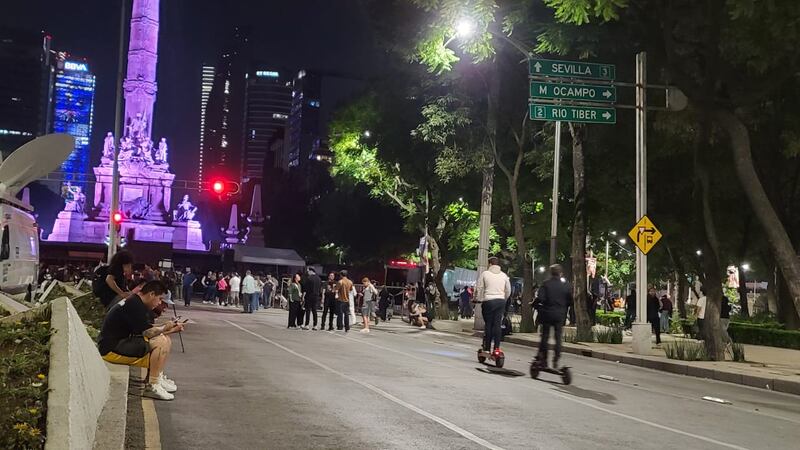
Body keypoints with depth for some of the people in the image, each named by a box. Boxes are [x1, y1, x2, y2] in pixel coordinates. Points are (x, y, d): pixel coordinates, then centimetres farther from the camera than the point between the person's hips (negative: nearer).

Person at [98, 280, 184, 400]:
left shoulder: (136, 303, 15)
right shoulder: (134, 305, -18)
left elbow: (145, 330, 15)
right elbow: (147, 332, -22)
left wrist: (169, 330, 9)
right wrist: (164, 328, -4)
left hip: (121, 343, 11)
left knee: (165, 340, 10)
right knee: (161, 342, -23)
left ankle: (158, 377, 10)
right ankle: (153, 387, -18)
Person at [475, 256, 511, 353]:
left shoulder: (485, 274, 1)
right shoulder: (504, 275, 12)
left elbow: (479, 288, 2)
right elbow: (508, 291, 17)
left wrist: (479, 299, 13)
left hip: (488, 301, -2)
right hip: (501, 301, 3)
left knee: (489, 324, 1)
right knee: (498, 325, 0)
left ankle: (487, 348, 3)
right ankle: (497, 347, -7)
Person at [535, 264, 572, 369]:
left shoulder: (546, 284, -9)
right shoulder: (566, 285, -3)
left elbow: (540, 298, -17)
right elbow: (571, 301, 1)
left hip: (547, 313, -1)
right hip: (560, 315, 1)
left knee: (545, 336, 10)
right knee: (558, 338, 6)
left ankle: (543, 358, 11)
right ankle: (556, 360, 2)